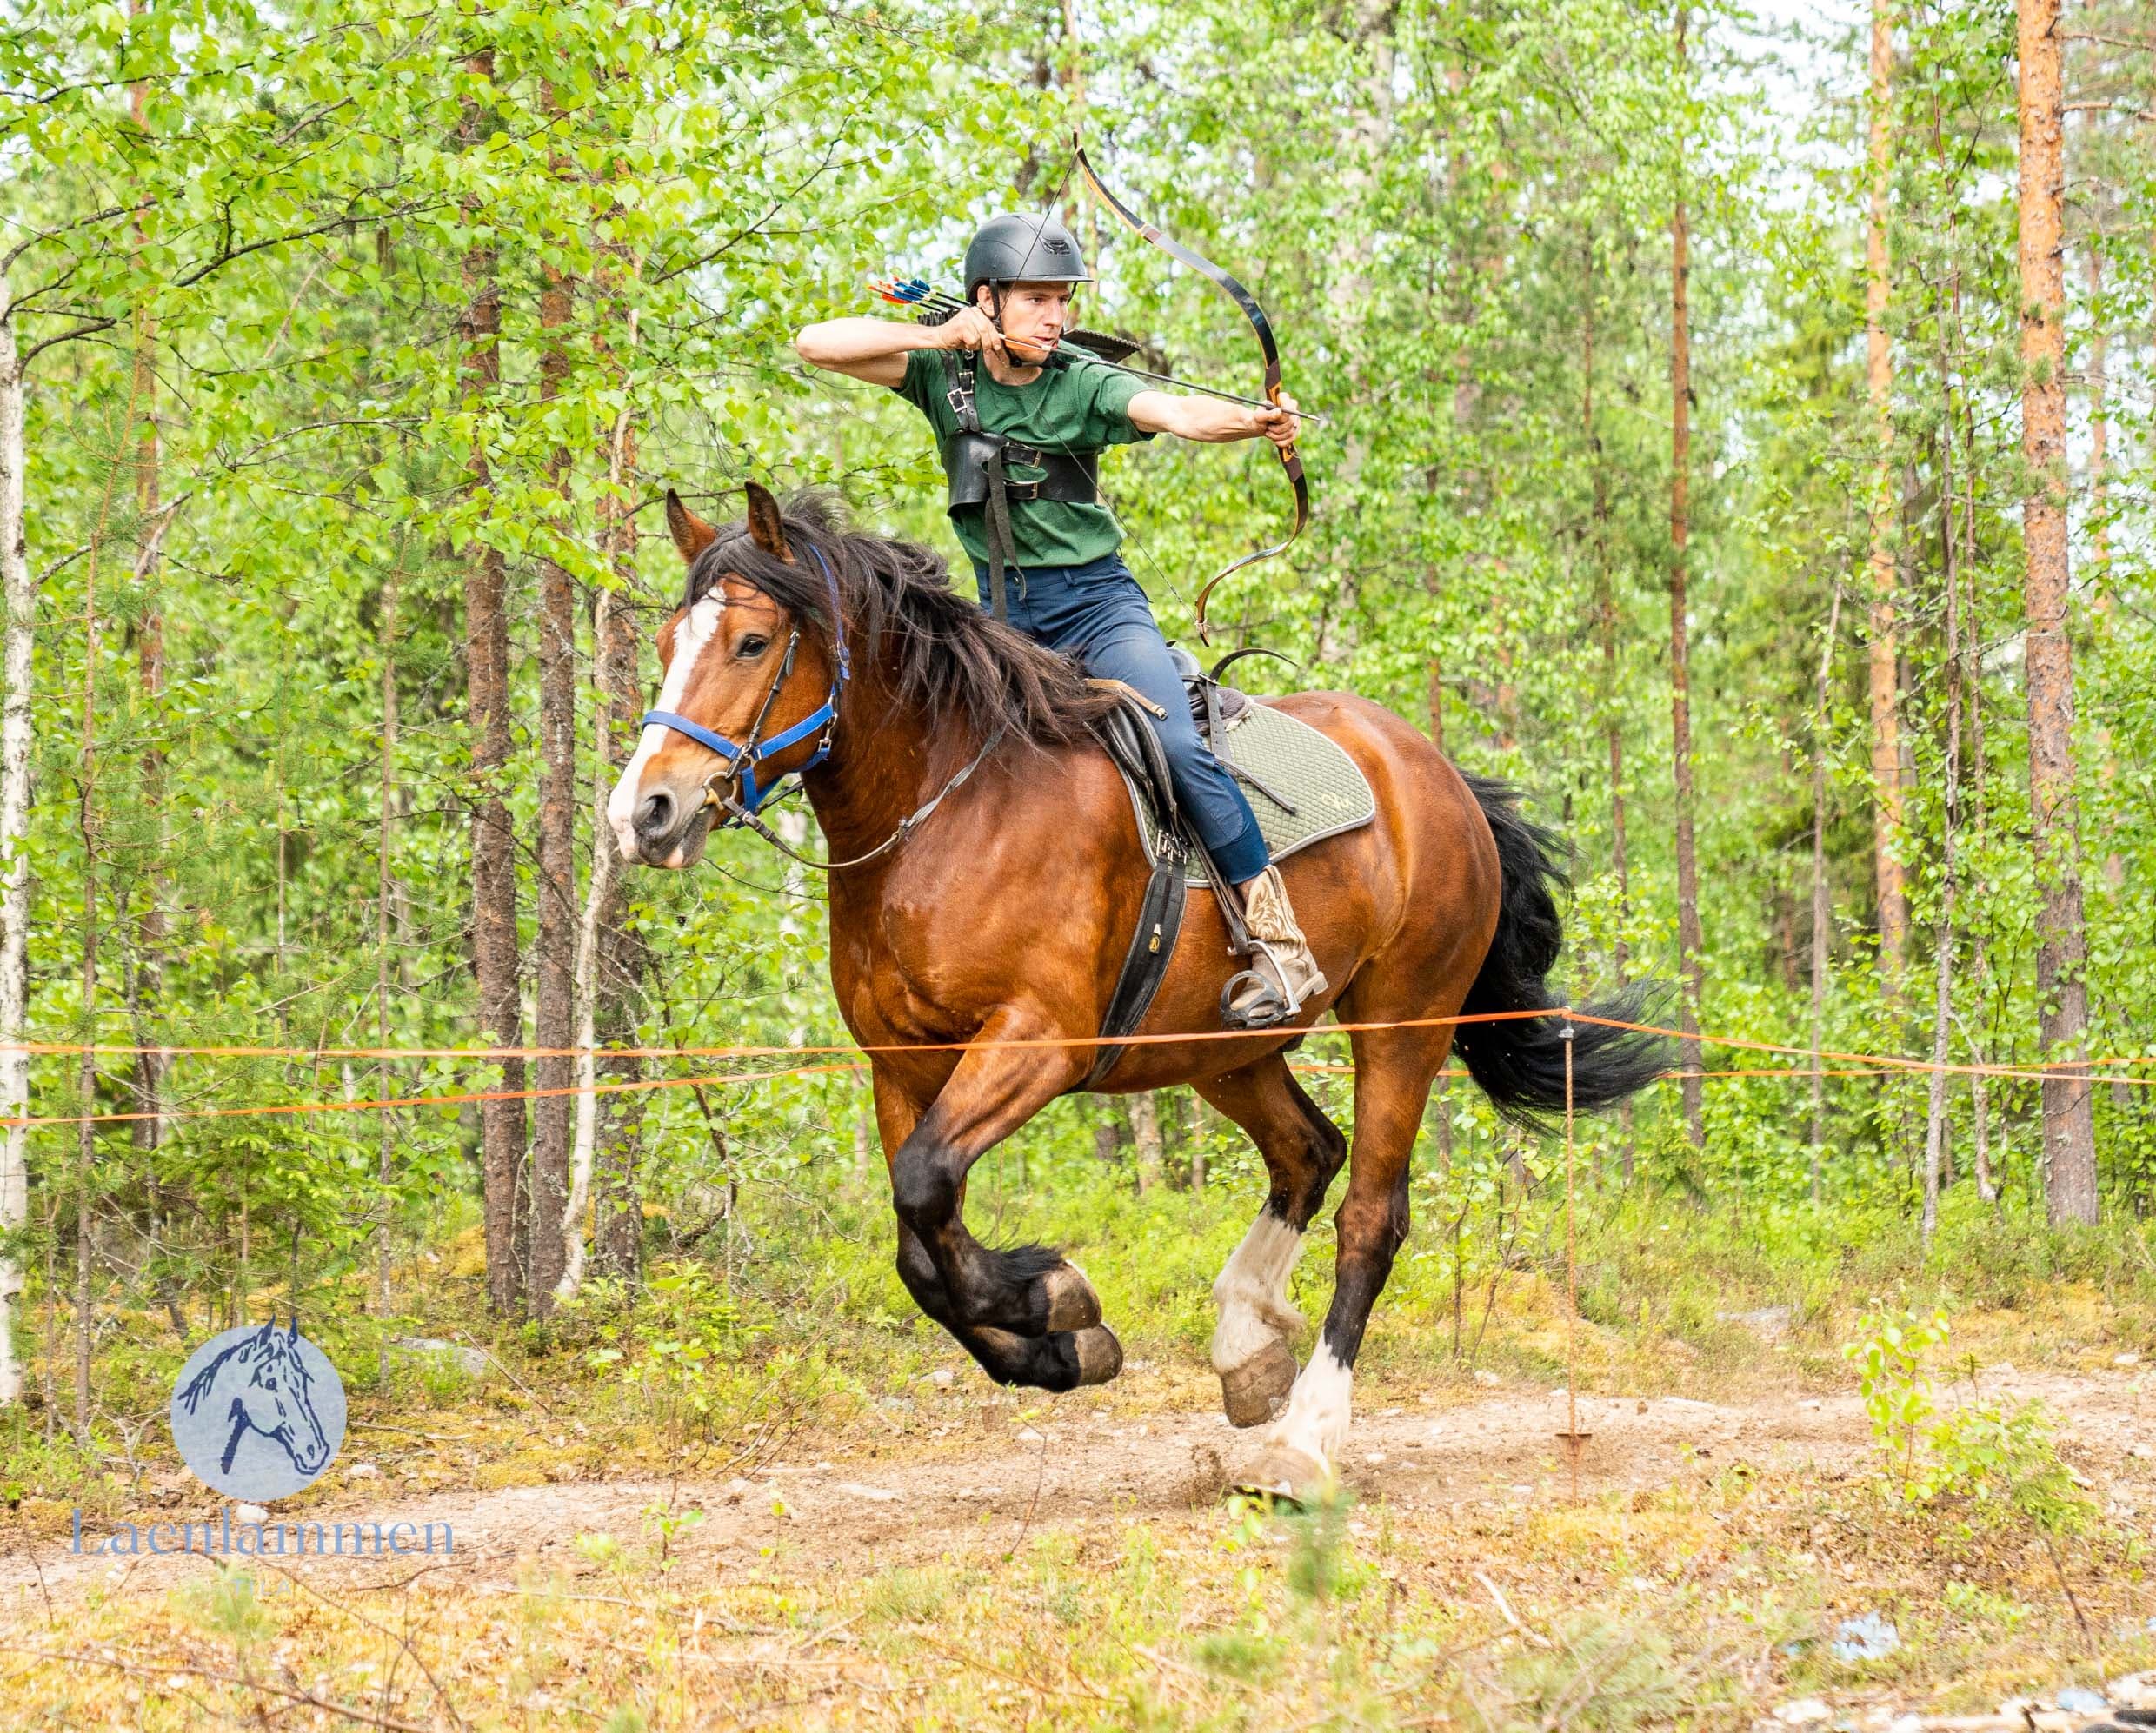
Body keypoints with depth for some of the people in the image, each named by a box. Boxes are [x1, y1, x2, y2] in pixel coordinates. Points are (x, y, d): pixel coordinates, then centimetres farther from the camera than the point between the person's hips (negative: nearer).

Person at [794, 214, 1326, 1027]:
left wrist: (1255, 420, -46)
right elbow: (817, 345, -9)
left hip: (1095, 600, -4)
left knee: (1179, 748, -20)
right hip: (1003, 614, 4)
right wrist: (937, 337, -17)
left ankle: (1284, 948, -18)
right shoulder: (943, 373, -2)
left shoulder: (1084, 386, -8)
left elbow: (1176, 413, -26)